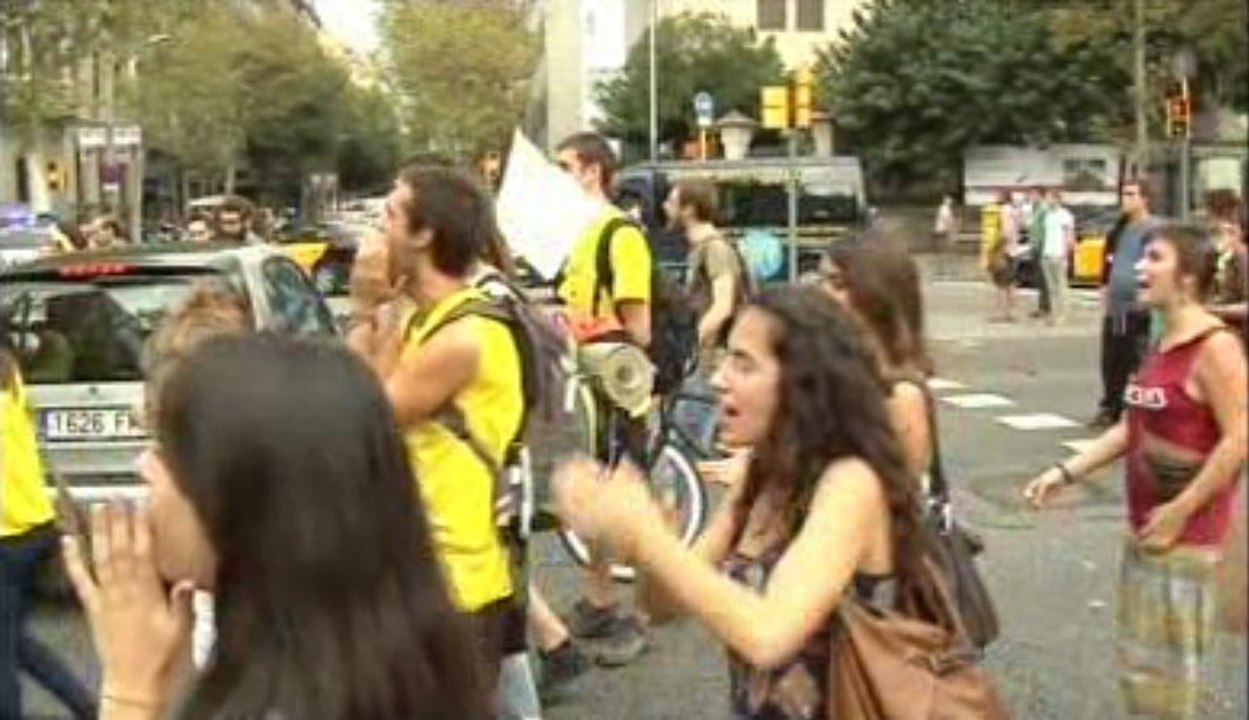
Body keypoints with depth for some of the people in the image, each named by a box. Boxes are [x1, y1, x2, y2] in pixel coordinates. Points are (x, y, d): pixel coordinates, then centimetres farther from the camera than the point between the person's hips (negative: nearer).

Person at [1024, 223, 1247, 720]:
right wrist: (1067, 473, 8)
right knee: (1137, 659, 18)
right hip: (1144, 526, 9)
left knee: (1166, 665, 2)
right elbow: (1133, 427, 15)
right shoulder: (1163, 346, 10)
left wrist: (1179, 513, -20)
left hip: (1185, 532, -9)